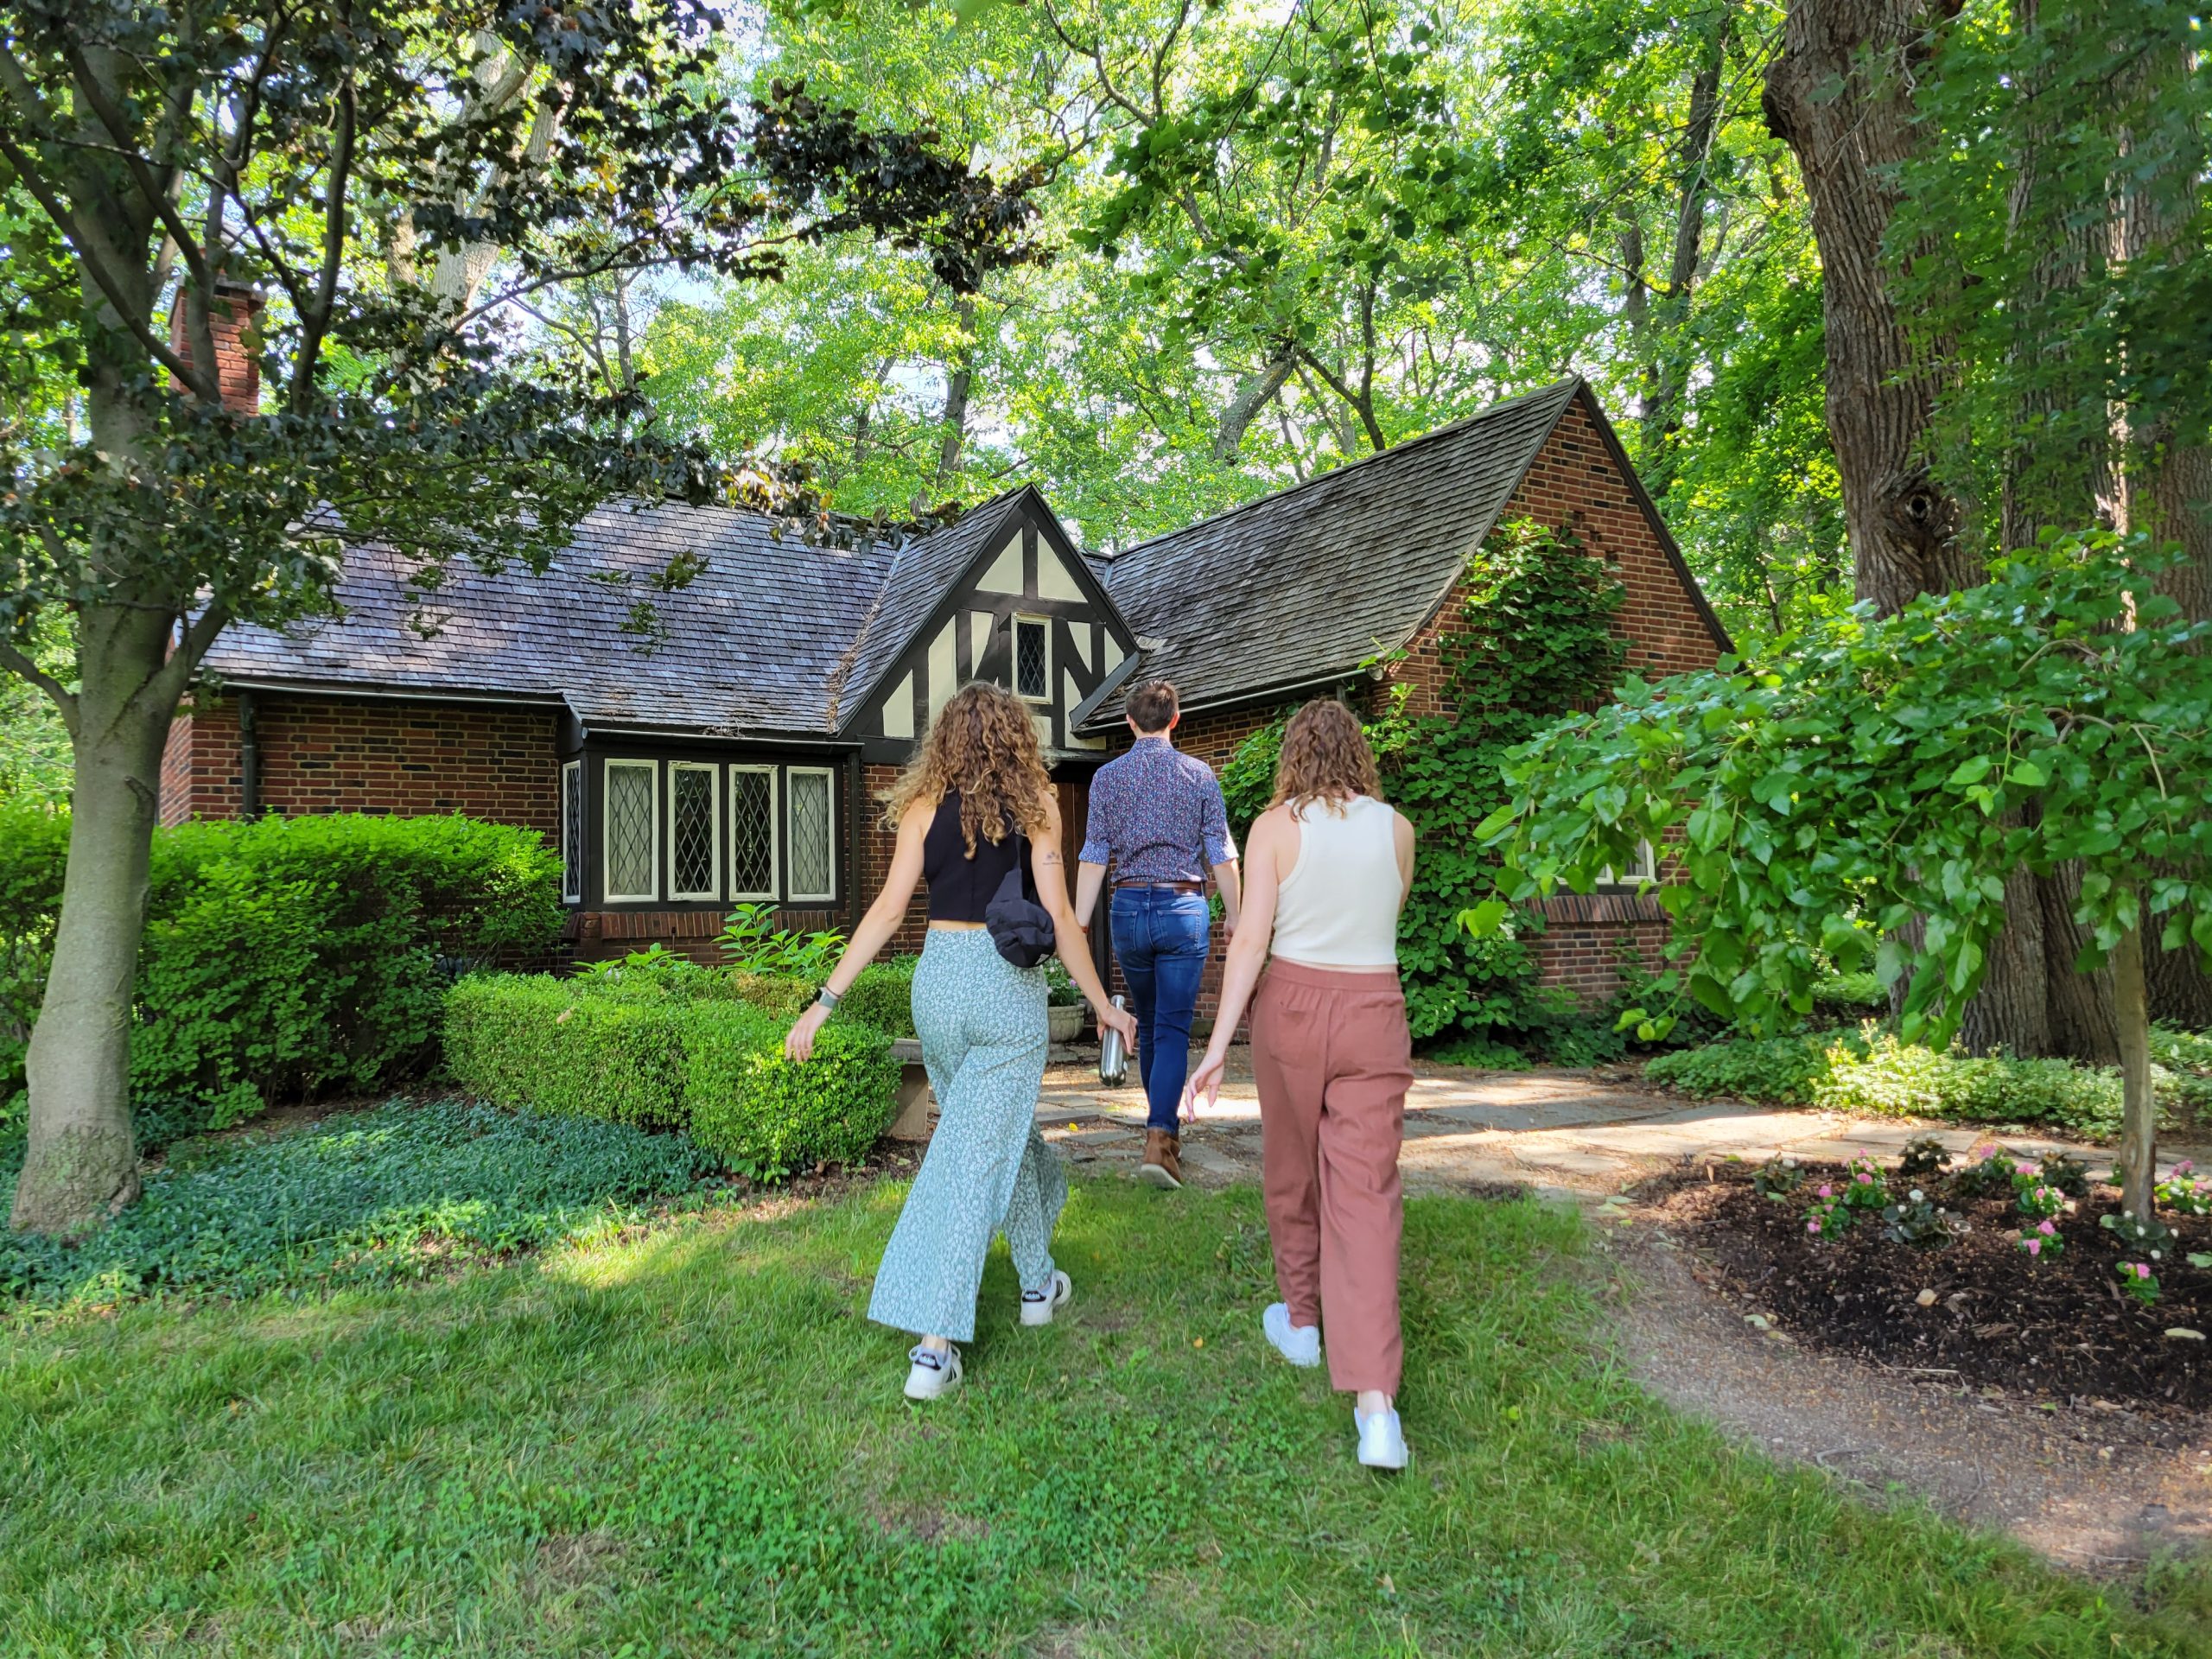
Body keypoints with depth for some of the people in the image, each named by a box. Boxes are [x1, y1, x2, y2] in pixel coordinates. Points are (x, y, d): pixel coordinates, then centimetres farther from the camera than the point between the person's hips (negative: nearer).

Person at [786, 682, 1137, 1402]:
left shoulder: (925, 806, 2)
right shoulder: (1035, 805, -3)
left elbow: (889, 909, -4)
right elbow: (1059, 917, -6)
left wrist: (827, 1000, 0)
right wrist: (1102, 1004, 4)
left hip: (939, 982, 4)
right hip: (1010, 989, -3)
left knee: (1003, 1131, 23)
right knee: (974, 1157, 0)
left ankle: (1038, 1282, 38)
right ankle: (935, 1345, 1)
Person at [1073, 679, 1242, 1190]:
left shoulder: (1107, 777, 2)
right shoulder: (1198, 774, -1)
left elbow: (1094, 856, -2)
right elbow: (1221, 854, 0)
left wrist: (1078, 925, 1)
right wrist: (1234, 914, 11)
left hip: (1129, 908, 2)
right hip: (1184, 907, -2)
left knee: (1147, 1025, 18)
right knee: (1173, 1028, -1)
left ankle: (1164, 1129, 31)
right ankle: (1159, 1137, -14)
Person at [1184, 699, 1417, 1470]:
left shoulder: (1275, 828, -6)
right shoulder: (1396, 829, 1)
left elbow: (1251, 939, -12)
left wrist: (1218, 1044, -10)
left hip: (1291, 1005, -1)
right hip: (1373, 1011, 1)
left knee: (1292, 1172, 20)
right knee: (1365, 1194, 0)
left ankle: (1301, 1322, 38)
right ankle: (1376, 1405, -8)